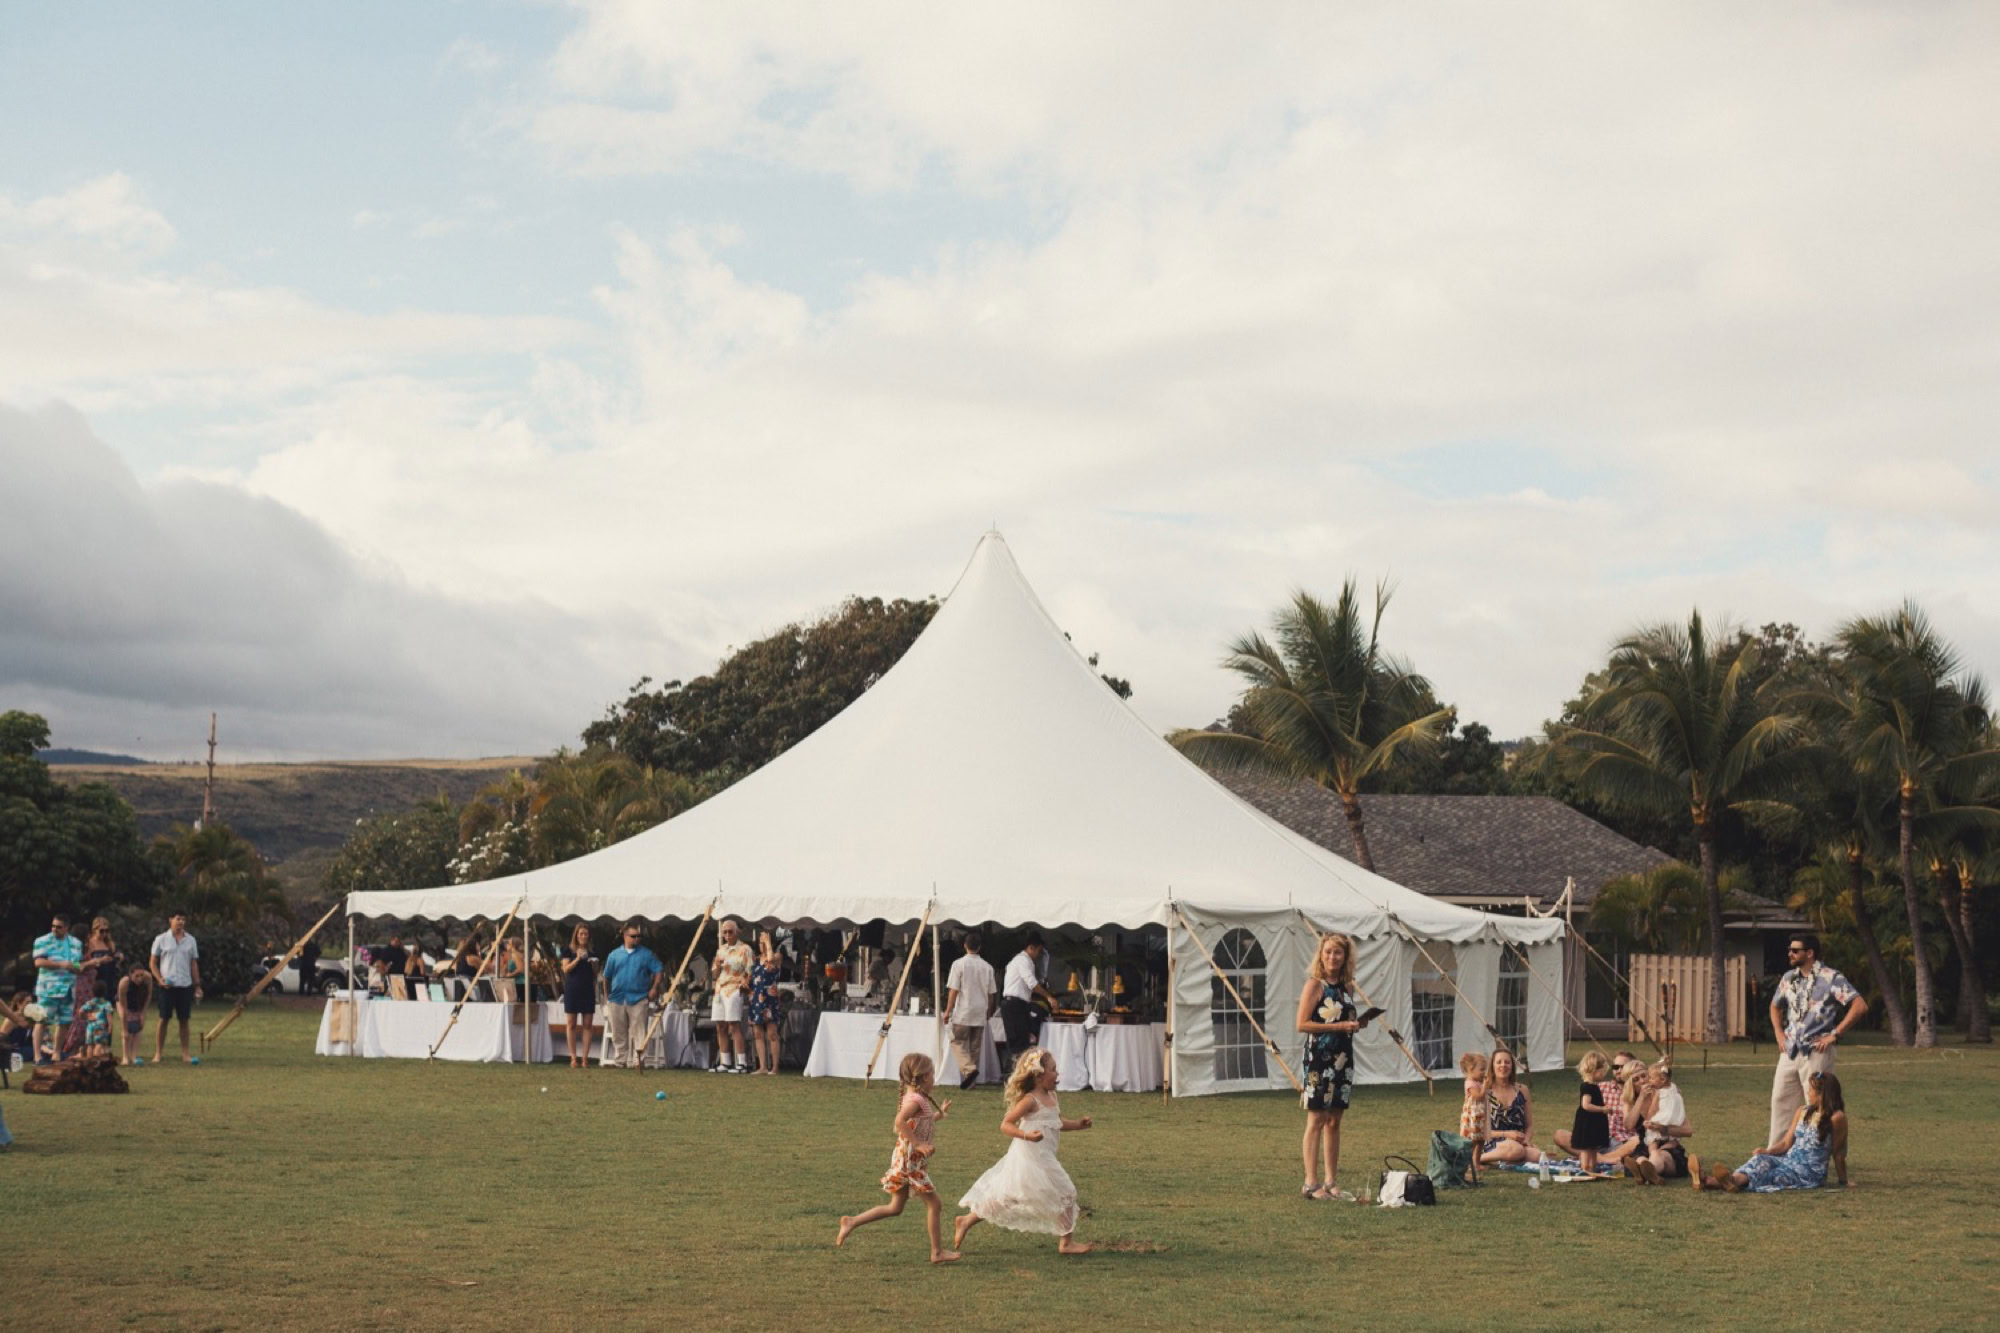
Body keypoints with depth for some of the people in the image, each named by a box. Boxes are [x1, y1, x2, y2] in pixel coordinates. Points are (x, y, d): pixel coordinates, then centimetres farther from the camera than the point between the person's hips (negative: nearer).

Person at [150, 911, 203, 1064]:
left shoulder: (190, 940, 11)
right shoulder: (161, 939, 2)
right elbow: (153, 962, 4)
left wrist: (197, 985, 9)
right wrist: (160, 979, -10)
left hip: (185, 985, 3)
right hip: (167, 985, -3)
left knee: (184, 1020, 4)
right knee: (163, 1019, -1)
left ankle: (185, 1053, 8)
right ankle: (158, 1053, 4)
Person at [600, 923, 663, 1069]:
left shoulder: (646, 954, 4)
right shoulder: (614, 955, 9)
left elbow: (658, 970, 2)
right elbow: (607, 977, 14)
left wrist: (654, 988, -6)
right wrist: (607, 995, 13)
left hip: (638, 998, -2)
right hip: (617, 999, 2)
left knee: (638, 1032, -7)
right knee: (618, 1033, 8)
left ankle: (637, 1060, -8)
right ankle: (620, 1059, 17)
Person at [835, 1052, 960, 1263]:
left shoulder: (911, 1096, 13)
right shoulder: (916, 1099, -18)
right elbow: (900, 1121, -32)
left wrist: (939, 1113, 24)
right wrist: (918, 1144, -28)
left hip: (906, 1158, 10)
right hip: (911, 1159, -10)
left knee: (895, 1208, 15)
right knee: (934, 1204, 0)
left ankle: (851, 1222, 13)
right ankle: (938, 1252, 7)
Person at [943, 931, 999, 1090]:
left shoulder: (959, 964, -9)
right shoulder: (987, 967, 3)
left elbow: (953, 990, -10)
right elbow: (992, 992, 9)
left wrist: (948, 1011, -3)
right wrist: (989, 1011, 23)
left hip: (963, 1012, -4)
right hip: (980, 1013, 4)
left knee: (958, 1042, 3)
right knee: (975, 1047, 10)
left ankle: (969, 1069, -20)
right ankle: (970, 1080, 13)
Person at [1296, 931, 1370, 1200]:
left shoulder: (1347, 986, 12)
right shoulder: (1314, 985, -8)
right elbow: (1302, 1024, -14)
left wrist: (1357, 1024, 1)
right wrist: (1339, 1026, -18)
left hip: (1342, 1057, 7)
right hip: (1319, 1056, -7)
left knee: (1334, 1121, 9)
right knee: (1316, 1121, -5)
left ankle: (1331, 1183, 14)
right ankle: (1311, 1184, -3)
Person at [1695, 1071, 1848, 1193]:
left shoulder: (1836, 1118, -7)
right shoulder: (1802, 1112, 15)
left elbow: (1838, 1153, -4)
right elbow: (1786, 1142, 13)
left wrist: (1844, 1182, 2)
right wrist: (1767, 1151, -5)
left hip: (1810, 1172, -5)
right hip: (1789, 1161, 5)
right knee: (1761, 1160, -26)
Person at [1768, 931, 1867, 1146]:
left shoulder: (1830, 978, -9)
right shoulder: (1789, 978, 12)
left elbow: (1860, 1006, -16)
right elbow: (1775, 1006, 30)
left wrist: (1834, 1034, -15)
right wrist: (1779, 1033, 15)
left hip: (1816, 1052, -7)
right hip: (1790, 1052, 7)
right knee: (1781, 1101, 7)